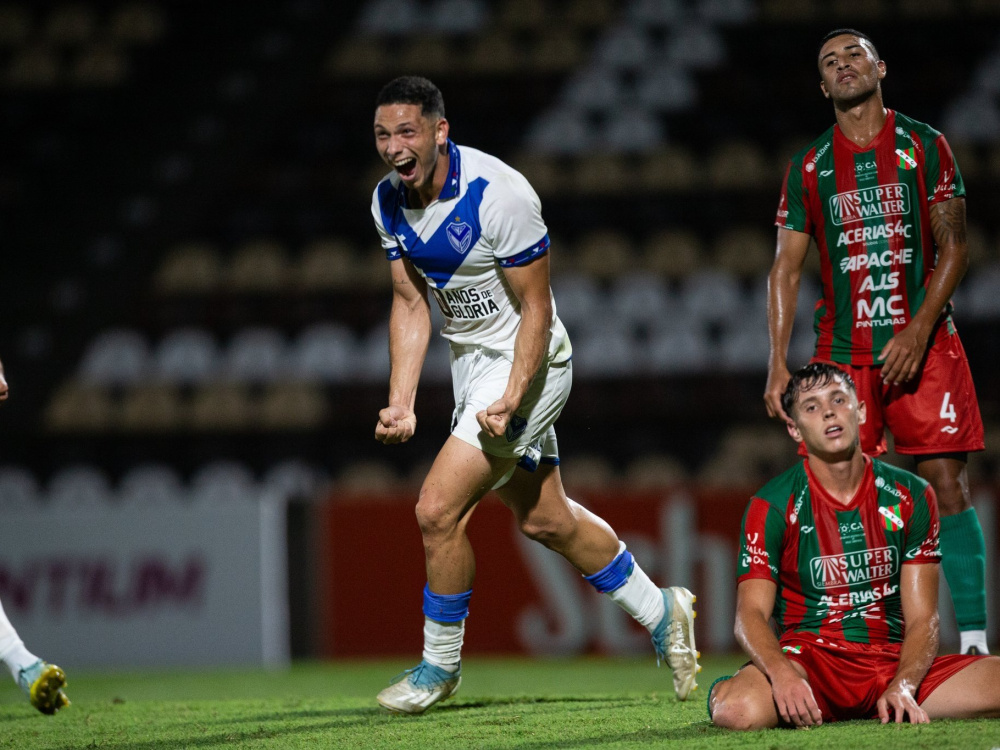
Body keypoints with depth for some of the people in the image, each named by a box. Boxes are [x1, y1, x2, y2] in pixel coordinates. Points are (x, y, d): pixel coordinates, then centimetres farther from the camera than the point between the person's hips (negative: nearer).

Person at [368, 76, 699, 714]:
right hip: (471, 363, 8)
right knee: (545, 520, 17)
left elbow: (536, 308, -20)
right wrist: (402, 402, -5)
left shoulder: (500, 194, -26)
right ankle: (661, 612, 35)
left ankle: (440, 665, 4)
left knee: (438, 510, -14)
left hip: (527, 363, -8)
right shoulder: (389, 201, -4)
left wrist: (511, 400, -28)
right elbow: (411, 303, 4)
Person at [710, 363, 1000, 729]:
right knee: (737, 709, -37)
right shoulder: (771, 507, -3)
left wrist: (902, 686, -19)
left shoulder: (911, 496, 4)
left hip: (895, 660, 3)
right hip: (809, 658, -3)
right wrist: (782, 674, -32)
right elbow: (751, 613, -10)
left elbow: (921, 618, 2)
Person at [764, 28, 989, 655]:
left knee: (948, 485, -9)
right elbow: (787, 268, 10)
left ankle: (974, 642, -8)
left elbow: (954, 247, 0)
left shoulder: (925, 147, 4)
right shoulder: (808, 168, 10)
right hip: (842, 354, 2)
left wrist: (919, 331, -12)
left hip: (923, 344, -2)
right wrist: (778, 363, 0)